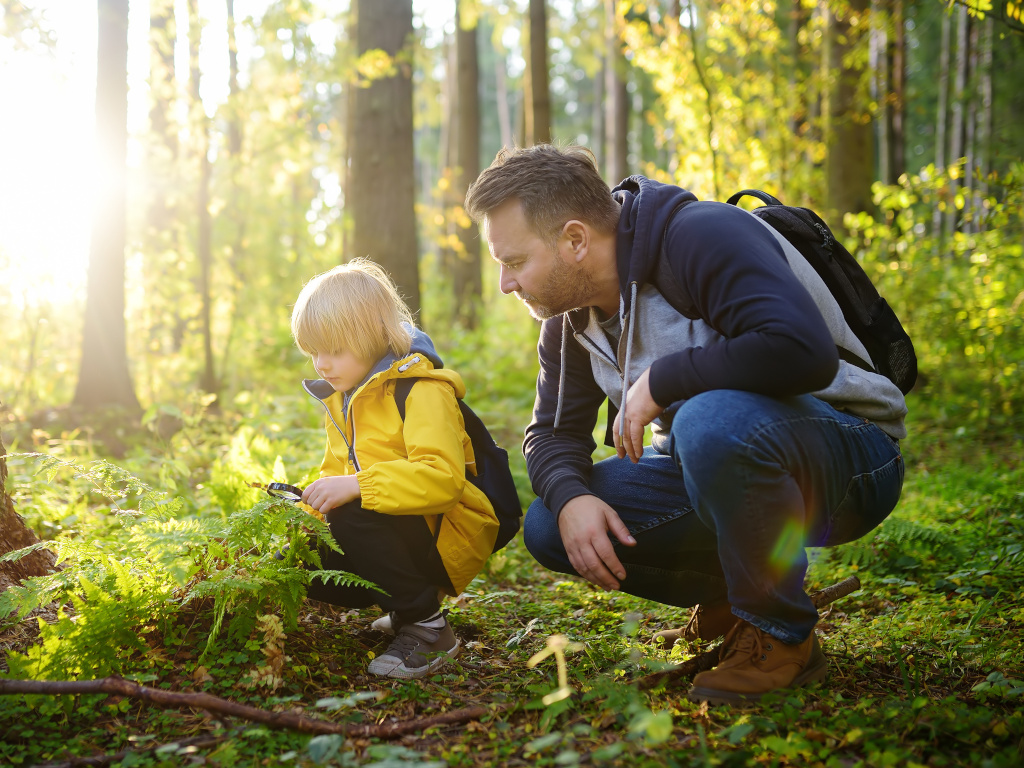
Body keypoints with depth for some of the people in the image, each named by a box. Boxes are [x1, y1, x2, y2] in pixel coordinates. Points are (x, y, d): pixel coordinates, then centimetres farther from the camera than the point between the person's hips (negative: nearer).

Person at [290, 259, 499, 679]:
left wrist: (356, 486, -36)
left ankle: (427, 626, -16)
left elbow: (443, 477, -31)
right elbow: (336, 472, 19)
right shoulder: (341, 399, 13)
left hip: (446, 537, -9)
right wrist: (309, 499, -3)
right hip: (395, 534, 9)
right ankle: (407, 605, 11)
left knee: (352, 516, -32)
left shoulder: (422, 391, -17)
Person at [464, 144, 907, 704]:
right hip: (712, 461, 8)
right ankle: (728, 594, 10)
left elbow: (803, 350, -36)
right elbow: (552, 431, 8)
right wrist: (571, 498, -15)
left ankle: (780, 637, -16)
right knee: (549, 527, -8)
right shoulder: (570, 313, 3)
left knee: (712, 420, -40)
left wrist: (658, 381, -27)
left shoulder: (700, 235, -22)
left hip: (850, 453, -7)